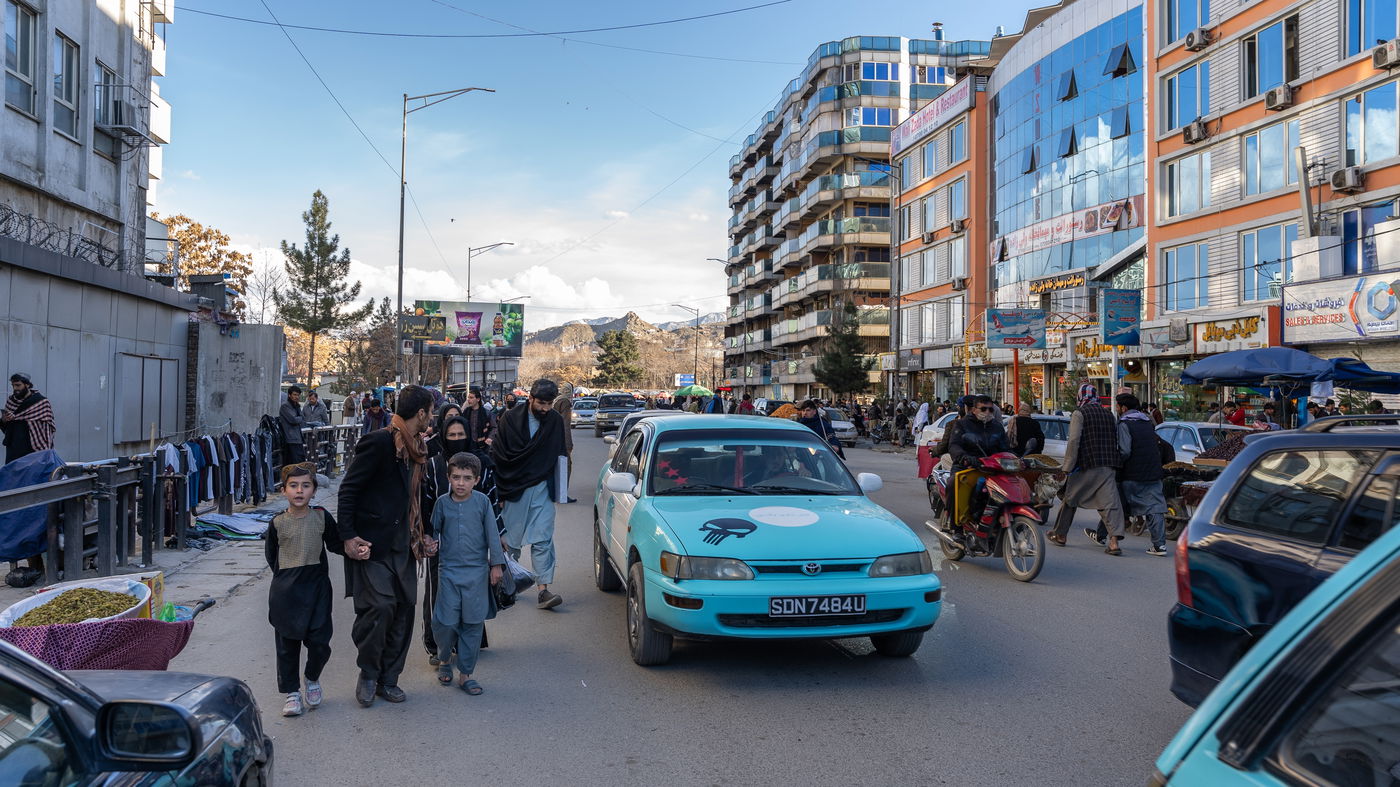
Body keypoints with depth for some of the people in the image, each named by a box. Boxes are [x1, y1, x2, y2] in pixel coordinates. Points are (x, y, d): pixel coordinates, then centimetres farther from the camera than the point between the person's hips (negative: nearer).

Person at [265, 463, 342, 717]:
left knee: (319, 642, -1)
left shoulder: (322, 517, -3)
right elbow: (271, 553, 11)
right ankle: (292, 692, 22)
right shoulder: (278, 523, -3)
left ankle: (312, 679, 27)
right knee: (287, 645, 7)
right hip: (285, 591, 0)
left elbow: (335, 544, 7)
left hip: (317, 586, 0)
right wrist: (284, 574, 5)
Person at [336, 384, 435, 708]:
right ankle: (368, 674, 9)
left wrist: (420, 535, 17)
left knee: (403, 609, 8)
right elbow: (348, 490, -13)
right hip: (372, 544, -8)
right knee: (380, 606, -14)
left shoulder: (417, 447, 11)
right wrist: (348, 536, -15)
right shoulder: (379, 442, -15)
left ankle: (387, 678, 22)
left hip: (401, 544, 8)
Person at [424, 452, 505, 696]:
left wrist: (496, 564, 3)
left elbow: (492, 534, 2)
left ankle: (466, 674, 15)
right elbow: (433, 529, 13)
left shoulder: (482, 502, -3)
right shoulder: (442, 502, 0)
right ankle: (444, 660, 29)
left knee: (473, 623, 3)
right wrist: (431, 543, -7)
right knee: (445, 621, -1)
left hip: (477, 571, 0)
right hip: (448, 570, 0)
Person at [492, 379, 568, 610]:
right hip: (514, 490, -1)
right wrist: (500, 493, -5)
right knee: (511, 540, 9)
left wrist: (556, 490, 5)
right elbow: (498, 456, -3)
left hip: (541, 490, 1)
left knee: (542, 540, -5)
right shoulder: (510, 419, -4)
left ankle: (544, 590, -6)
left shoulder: (556, 422, 3)